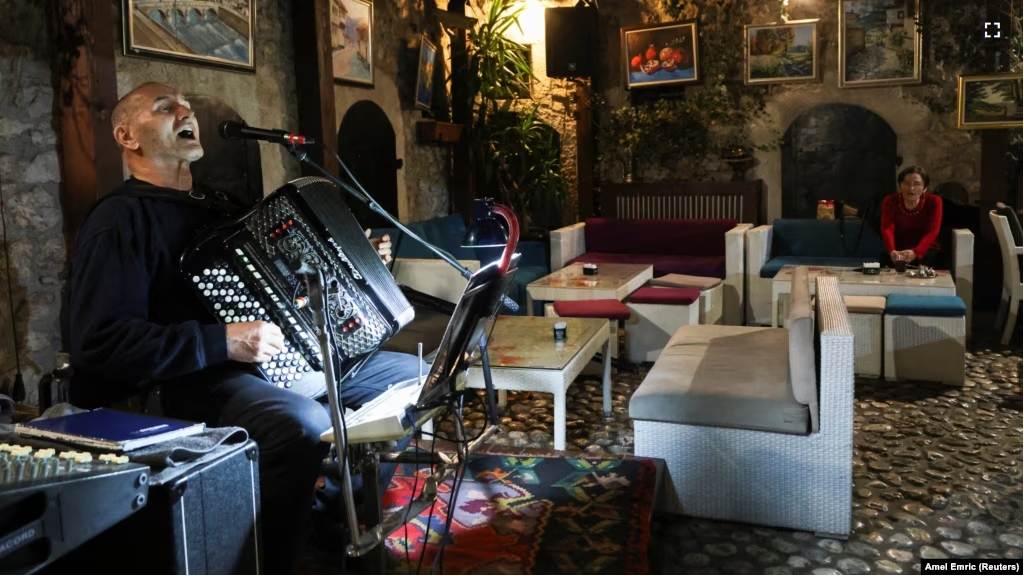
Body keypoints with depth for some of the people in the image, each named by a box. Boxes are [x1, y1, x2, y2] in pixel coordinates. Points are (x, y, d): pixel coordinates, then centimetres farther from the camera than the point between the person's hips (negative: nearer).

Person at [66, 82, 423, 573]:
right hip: (192, 383, -9)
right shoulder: (119, 219, -8)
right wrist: (221, 342, -26)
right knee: (305, 423, -39)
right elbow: (98, 342, -18)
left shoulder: (211, 208, 20)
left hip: (283, 360, 9)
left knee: (413, 373, 8)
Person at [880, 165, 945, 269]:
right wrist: (892, 251, -46)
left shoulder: (934, 201, -8)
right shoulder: (890, 201, -7)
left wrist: (915, 252, -42)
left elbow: (932, 232, -21)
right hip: (899, 250, 1)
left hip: (926, 250, -1)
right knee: (887, 258, -31)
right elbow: (887, 229, -23)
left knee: (919, 262, -33)